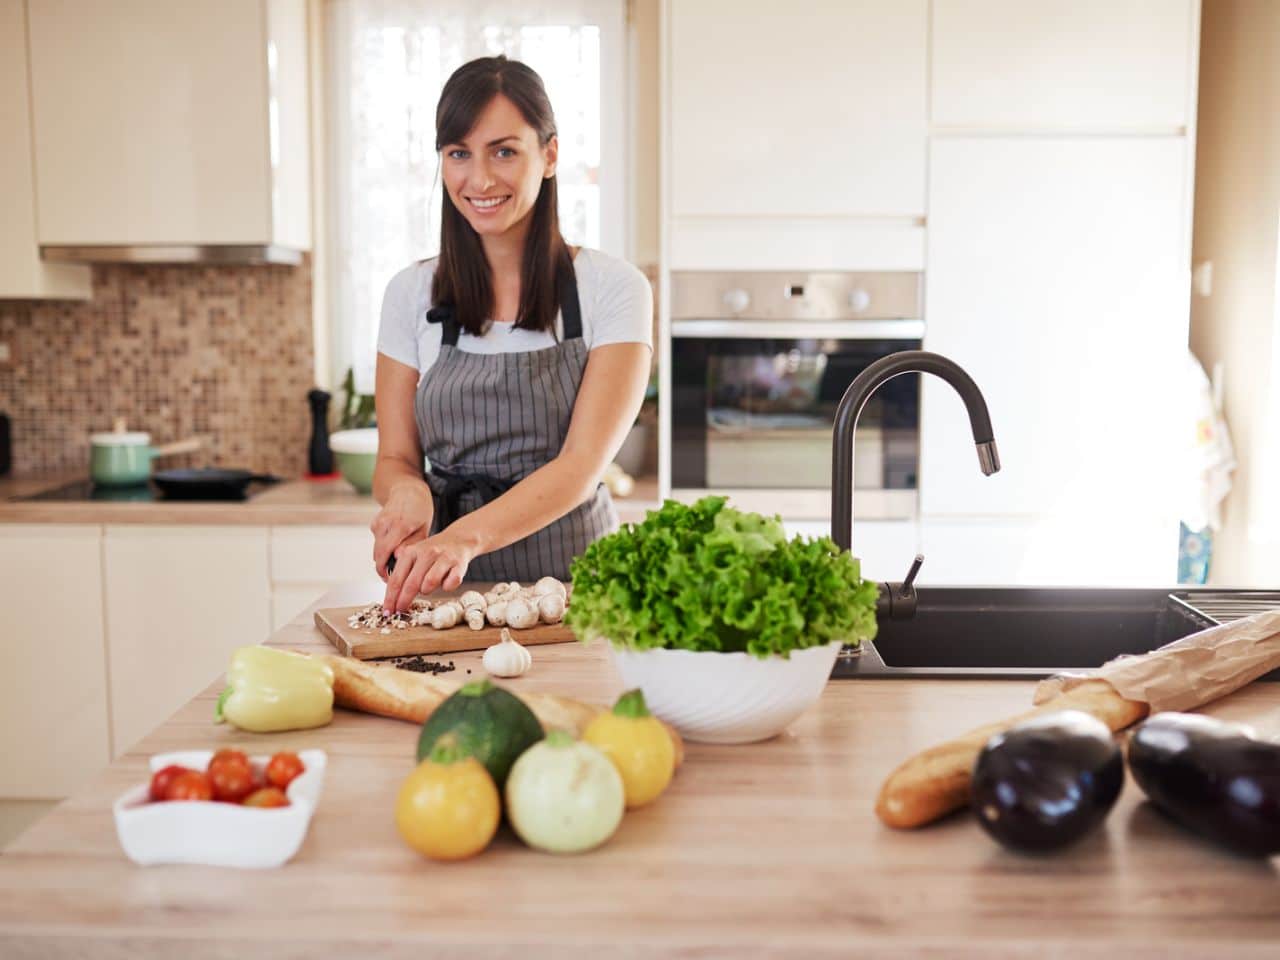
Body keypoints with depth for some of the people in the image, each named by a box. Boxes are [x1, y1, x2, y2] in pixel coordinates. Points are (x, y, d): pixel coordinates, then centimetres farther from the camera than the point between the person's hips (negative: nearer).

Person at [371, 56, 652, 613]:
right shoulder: (412, 295, 7)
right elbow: (395, 458, 9)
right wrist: (406, 492, -16)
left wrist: (466, 536, -28)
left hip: (573, 577, -2)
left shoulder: (612, 289, -2)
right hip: (450, 589, 2)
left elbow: (583, 464, -12)